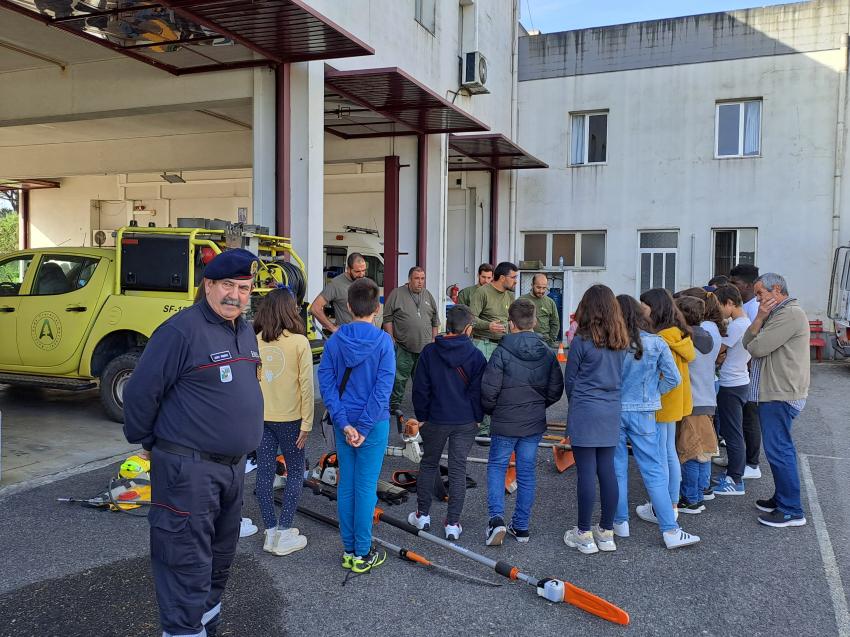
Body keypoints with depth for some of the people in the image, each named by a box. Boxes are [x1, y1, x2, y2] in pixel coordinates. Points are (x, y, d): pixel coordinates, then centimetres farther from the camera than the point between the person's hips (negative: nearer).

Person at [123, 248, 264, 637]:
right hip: (188, 468, -9)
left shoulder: (246, 332, 9)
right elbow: (140, 392, -14)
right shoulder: (182, 330, -17)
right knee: (188, 564, -2)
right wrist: (148, 443, -4)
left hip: (233, 466, 9)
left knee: (220, 557, 22)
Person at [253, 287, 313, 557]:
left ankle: (271, 532, 20)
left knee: (264, 473, 11)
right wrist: (306, 423, -6)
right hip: (289, 419, -3)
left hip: (260, 418, 3)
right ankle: (284, 534, 11)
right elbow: (306, 385, -12)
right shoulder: (299, 342, -12)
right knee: (295, 473, 11)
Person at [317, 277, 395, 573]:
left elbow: (326, 383, -6)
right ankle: (362, 554, 14)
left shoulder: (334, 340, -3)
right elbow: (383, 388, -17)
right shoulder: (383, 341, -12)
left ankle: (349, 551, 24)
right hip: (374, 423, -3)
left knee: (346, 484, 13)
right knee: (366, 486, 4)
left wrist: (344, 423, -8)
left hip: (343, 423, 4)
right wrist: (364, 427, -13)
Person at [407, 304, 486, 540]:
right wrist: (477, 418, 7)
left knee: (428, 464, 17)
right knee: (458, 469, 7)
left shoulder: (429, 352, -6)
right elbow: (478, 390, -5)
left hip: (436, 419, 1)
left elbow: (420, 388, -4)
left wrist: (422, 417, 7)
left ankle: (422, 515, 26)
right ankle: (453, 523, 10)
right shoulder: (475, 355, -9)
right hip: (466, 422, -1)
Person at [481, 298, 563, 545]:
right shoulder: (547, 353, -1)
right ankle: (521, 526, 19)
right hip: (535, 423, 4)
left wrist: (491, 410, 5)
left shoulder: (502, 352, -16)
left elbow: (489, 389, -14)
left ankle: (496, 518, -3)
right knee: (527, 471, 12)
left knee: (496, 466, 12)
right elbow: (556, 390, 4)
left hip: (505, 422, -4)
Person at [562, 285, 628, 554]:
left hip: (586, 411, -5)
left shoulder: (582, 340, -11)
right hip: (612, 411, 5)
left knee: (586, 472, 1)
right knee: (607, 470, 10)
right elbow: (622, 376, 12)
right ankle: (607, 532, 20)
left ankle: (584, 535, 10)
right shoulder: (621, 342, 4)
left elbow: (569, 379, -2)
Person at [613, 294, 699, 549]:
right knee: (654, 472, 6)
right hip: (642, 414, 0)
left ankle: (620, 523, 22)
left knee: (617, 470, 12)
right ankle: (670, 531, 6)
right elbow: (673, 378, -2)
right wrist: (651, 393, 10)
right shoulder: (655, 343, -6)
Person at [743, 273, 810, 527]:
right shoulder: (777, 314, 18)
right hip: (774, 393, 10)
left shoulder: (791, 314, -16)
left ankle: (792, 511, 1)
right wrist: (760, 318, -6)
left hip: (781, 394, -10)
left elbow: (756, 348, -20)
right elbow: (748, 342, 8)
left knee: (778, 450, -6)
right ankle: (782, 498, 28)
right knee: (780, 448, 17)